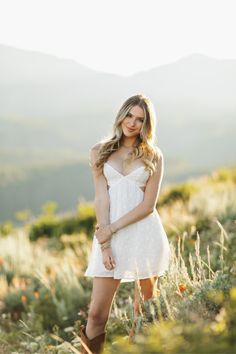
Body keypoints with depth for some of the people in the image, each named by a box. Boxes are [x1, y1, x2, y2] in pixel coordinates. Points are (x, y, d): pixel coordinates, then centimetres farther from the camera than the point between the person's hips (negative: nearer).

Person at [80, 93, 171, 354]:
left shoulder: (153, 157, 5)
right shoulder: (100, 152, 8)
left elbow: (148, 205, -2)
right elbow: (101, 199, 0)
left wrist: (112, 229, -10)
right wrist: (104, 243, -8)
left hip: (144, 233, 0)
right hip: (109, 235, 1)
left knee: (143, 312, 8)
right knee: (96, 314, -4)